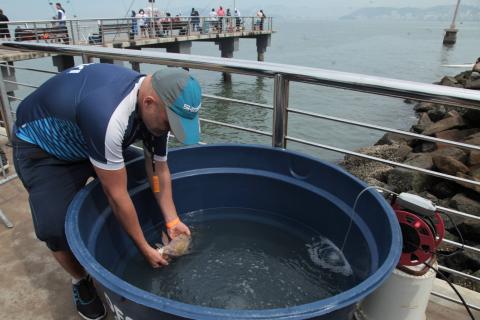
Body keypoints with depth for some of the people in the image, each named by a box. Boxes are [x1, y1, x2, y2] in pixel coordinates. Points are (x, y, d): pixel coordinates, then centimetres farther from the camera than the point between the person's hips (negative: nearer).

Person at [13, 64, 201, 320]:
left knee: (138, 177, 0)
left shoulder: (155, 107, -18)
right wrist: (144, 248, -21)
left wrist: (172, 221, -10)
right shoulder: (108, 116, -43)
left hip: (82, 136, 7)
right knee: (57, 228, -21)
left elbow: (159, 171, -7)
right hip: (40, 145, -7)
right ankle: (80, 281, 10)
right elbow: (116, 195, -33)